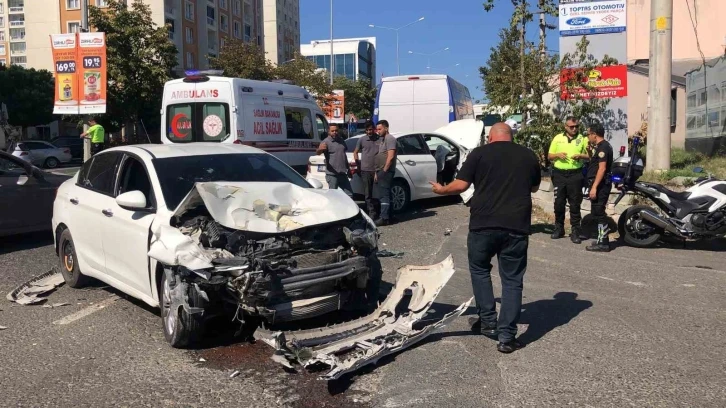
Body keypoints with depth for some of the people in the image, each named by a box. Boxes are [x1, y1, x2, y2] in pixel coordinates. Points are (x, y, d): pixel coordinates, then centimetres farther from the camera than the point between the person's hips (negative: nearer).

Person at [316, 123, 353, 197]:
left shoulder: (341, 140, 11)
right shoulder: (326, 142, -11)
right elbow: (317, 153, -28)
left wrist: (348, 168, 23)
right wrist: (320, 149, -52)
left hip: (343, 173, 7)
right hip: (332, 174, -6)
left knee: (349, 194, 11)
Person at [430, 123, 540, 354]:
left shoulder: (480, 153, 2)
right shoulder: (529, 156, 11)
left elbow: (461, 185, -2)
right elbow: (534, 187, 25)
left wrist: (441, 190, 17)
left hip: (484, 224, -2)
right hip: (516, 226, 2)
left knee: (479, 268, 21)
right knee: (512, 279, 8)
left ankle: (488, 321, 19)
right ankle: (507, 337, 7)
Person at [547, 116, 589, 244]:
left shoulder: (582, 139, 5)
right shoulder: (558, 138, 8)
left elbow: (590, 156, 6)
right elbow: (549, 156, 11)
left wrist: (581, 156, -13)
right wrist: (557, 155, -9)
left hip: (575, 175, -1)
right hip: (559, 174, 1)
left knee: (575, 204, 1)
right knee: (558, 203, 5)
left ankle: (575, 232, 4)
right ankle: (559, 228, 18)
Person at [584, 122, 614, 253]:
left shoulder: (602, 147, -14)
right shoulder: (603, 146, 18)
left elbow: (602, 168, -22)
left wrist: (594, 187, -25)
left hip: (600, 185, -11)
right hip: (600, 184, 11)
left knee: (598, 213, -9)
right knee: (598, 213, 15)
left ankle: (603, 243, -7)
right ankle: (602, 240, 21)